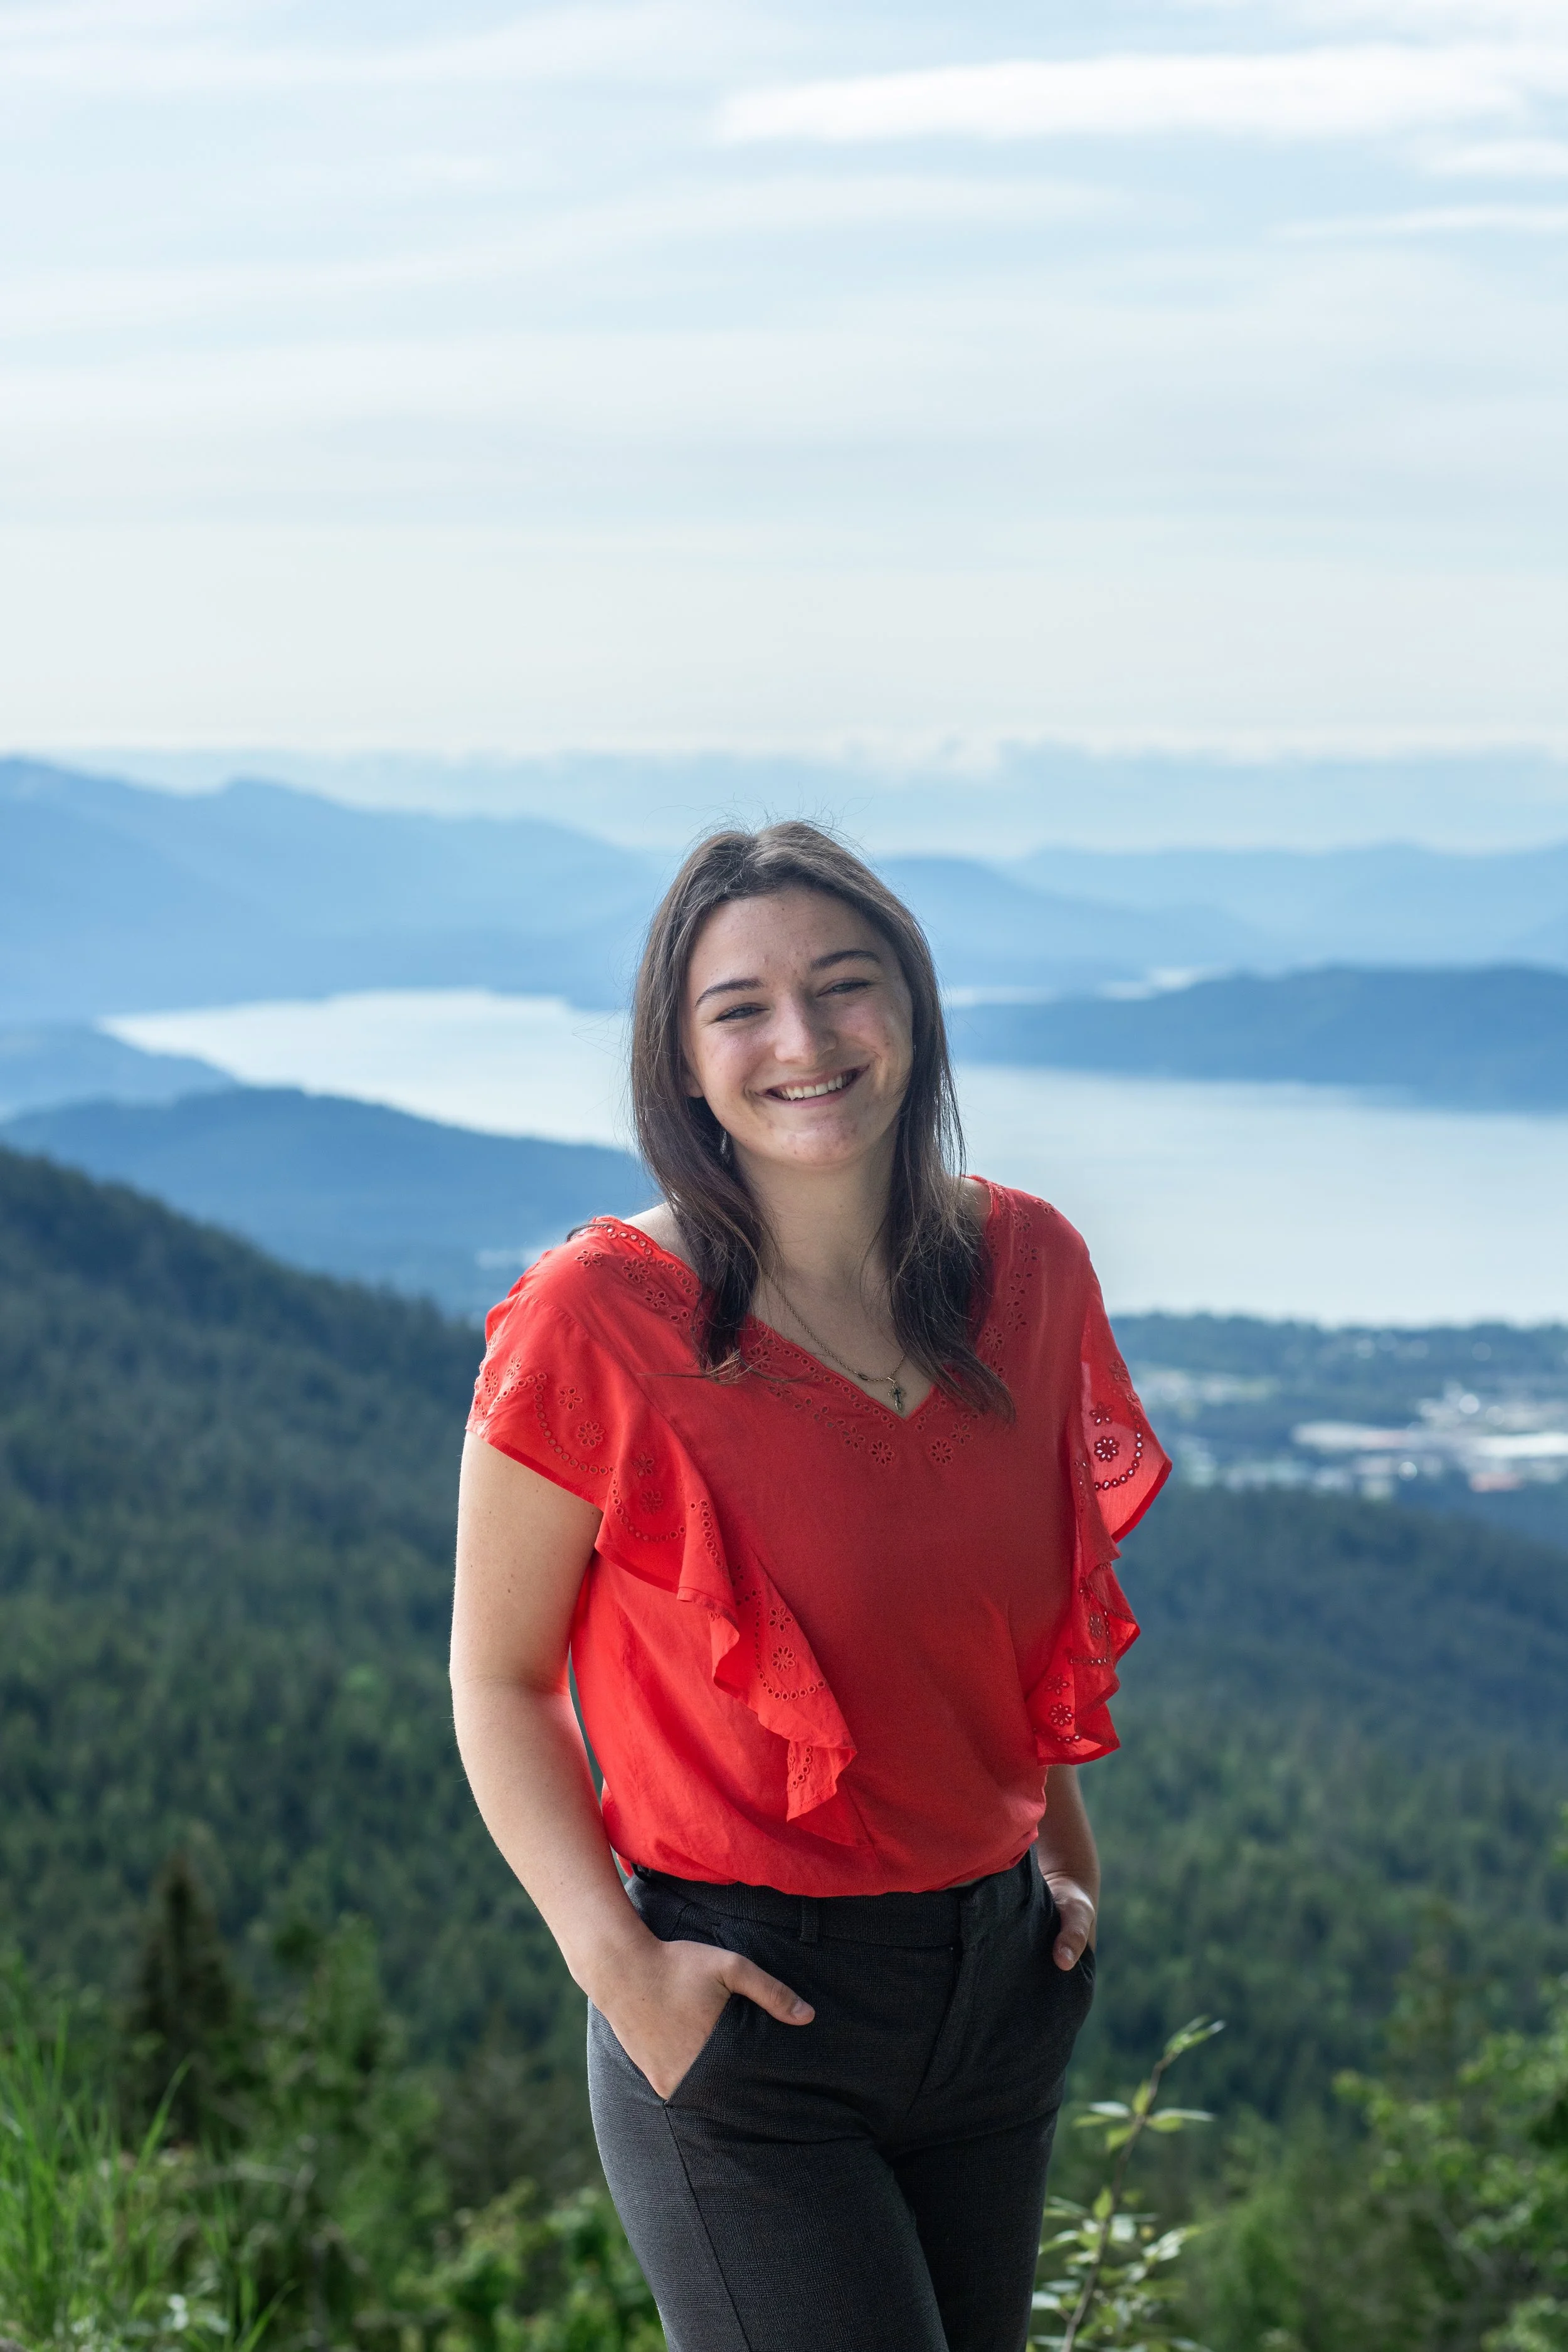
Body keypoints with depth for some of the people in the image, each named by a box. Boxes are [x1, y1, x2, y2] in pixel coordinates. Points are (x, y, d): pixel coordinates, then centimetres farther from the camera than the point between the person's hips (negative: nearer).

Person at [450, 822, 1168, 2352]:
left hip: (999, 1979, 6)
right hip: (744, 1999, -5)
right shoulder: (599, 1320, -14)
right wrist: (616, 1963, -16)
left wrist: (1066, 1855, 14)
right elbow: (500, 1681, -7)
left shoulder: (1027, 1267, 1)